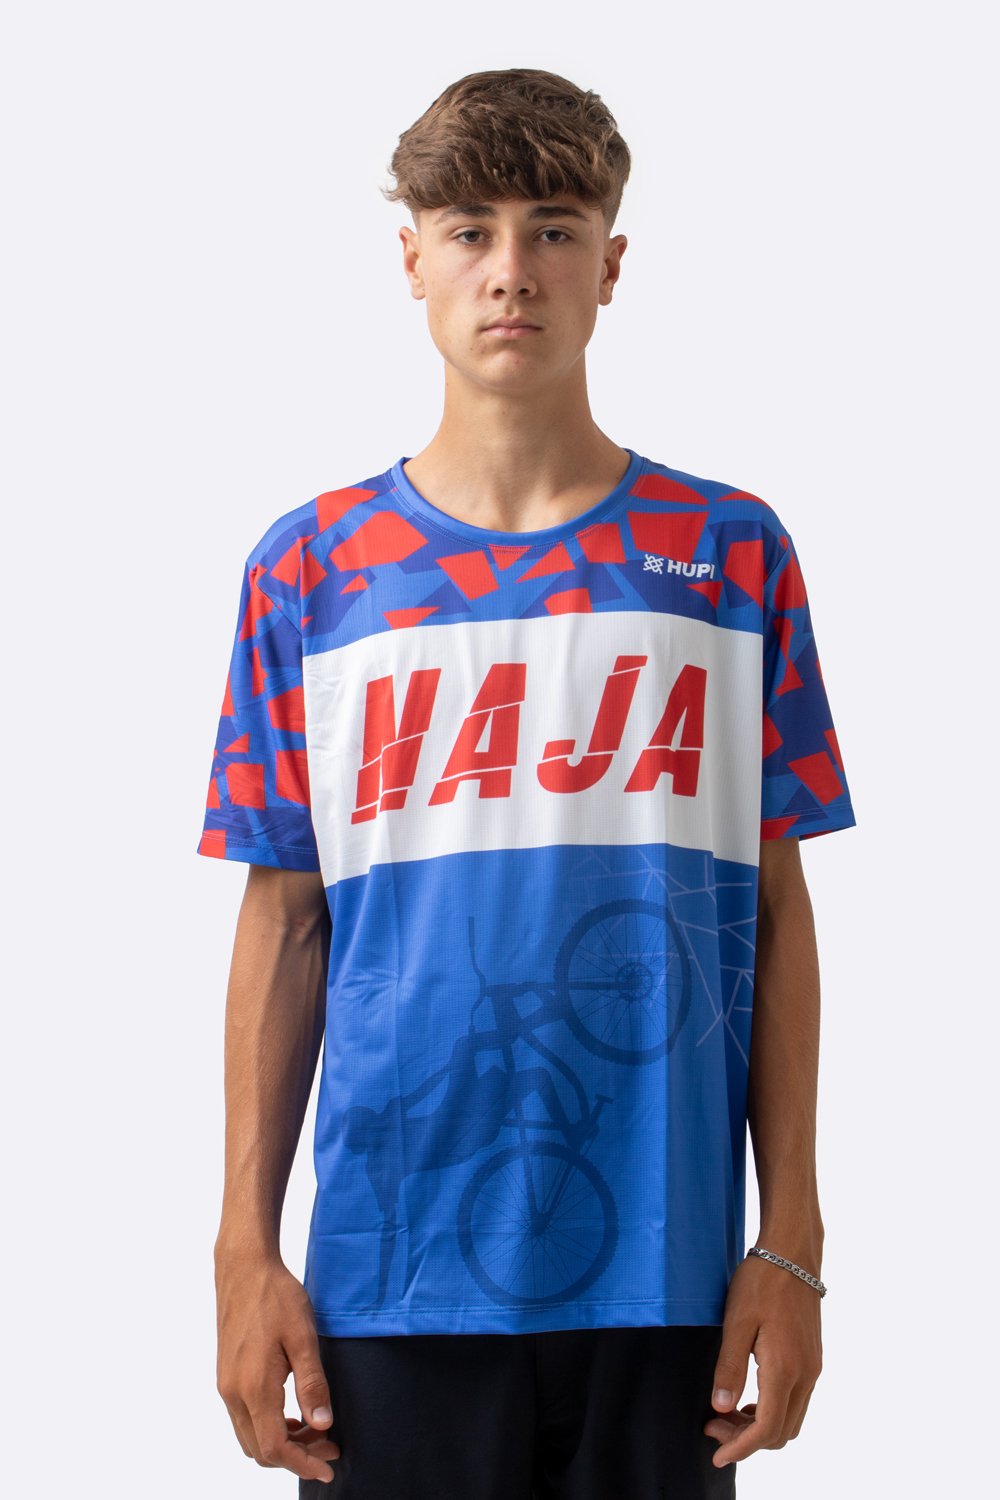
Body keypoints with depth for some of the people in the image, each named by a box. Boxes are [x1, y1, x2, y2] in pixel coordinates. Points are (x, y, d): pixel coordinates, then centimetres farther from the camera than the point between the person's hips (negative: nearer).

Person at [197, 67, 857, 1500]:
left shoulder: (732, 556, 5)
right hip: (393, 1278, 0)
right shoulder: (308, 571, 5)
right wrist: (245, 1249, 1)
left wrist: (791, 1246, 0)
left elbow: (776, 912, 5)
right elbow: (284, 927, 6)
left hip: (663, 1274, 0)